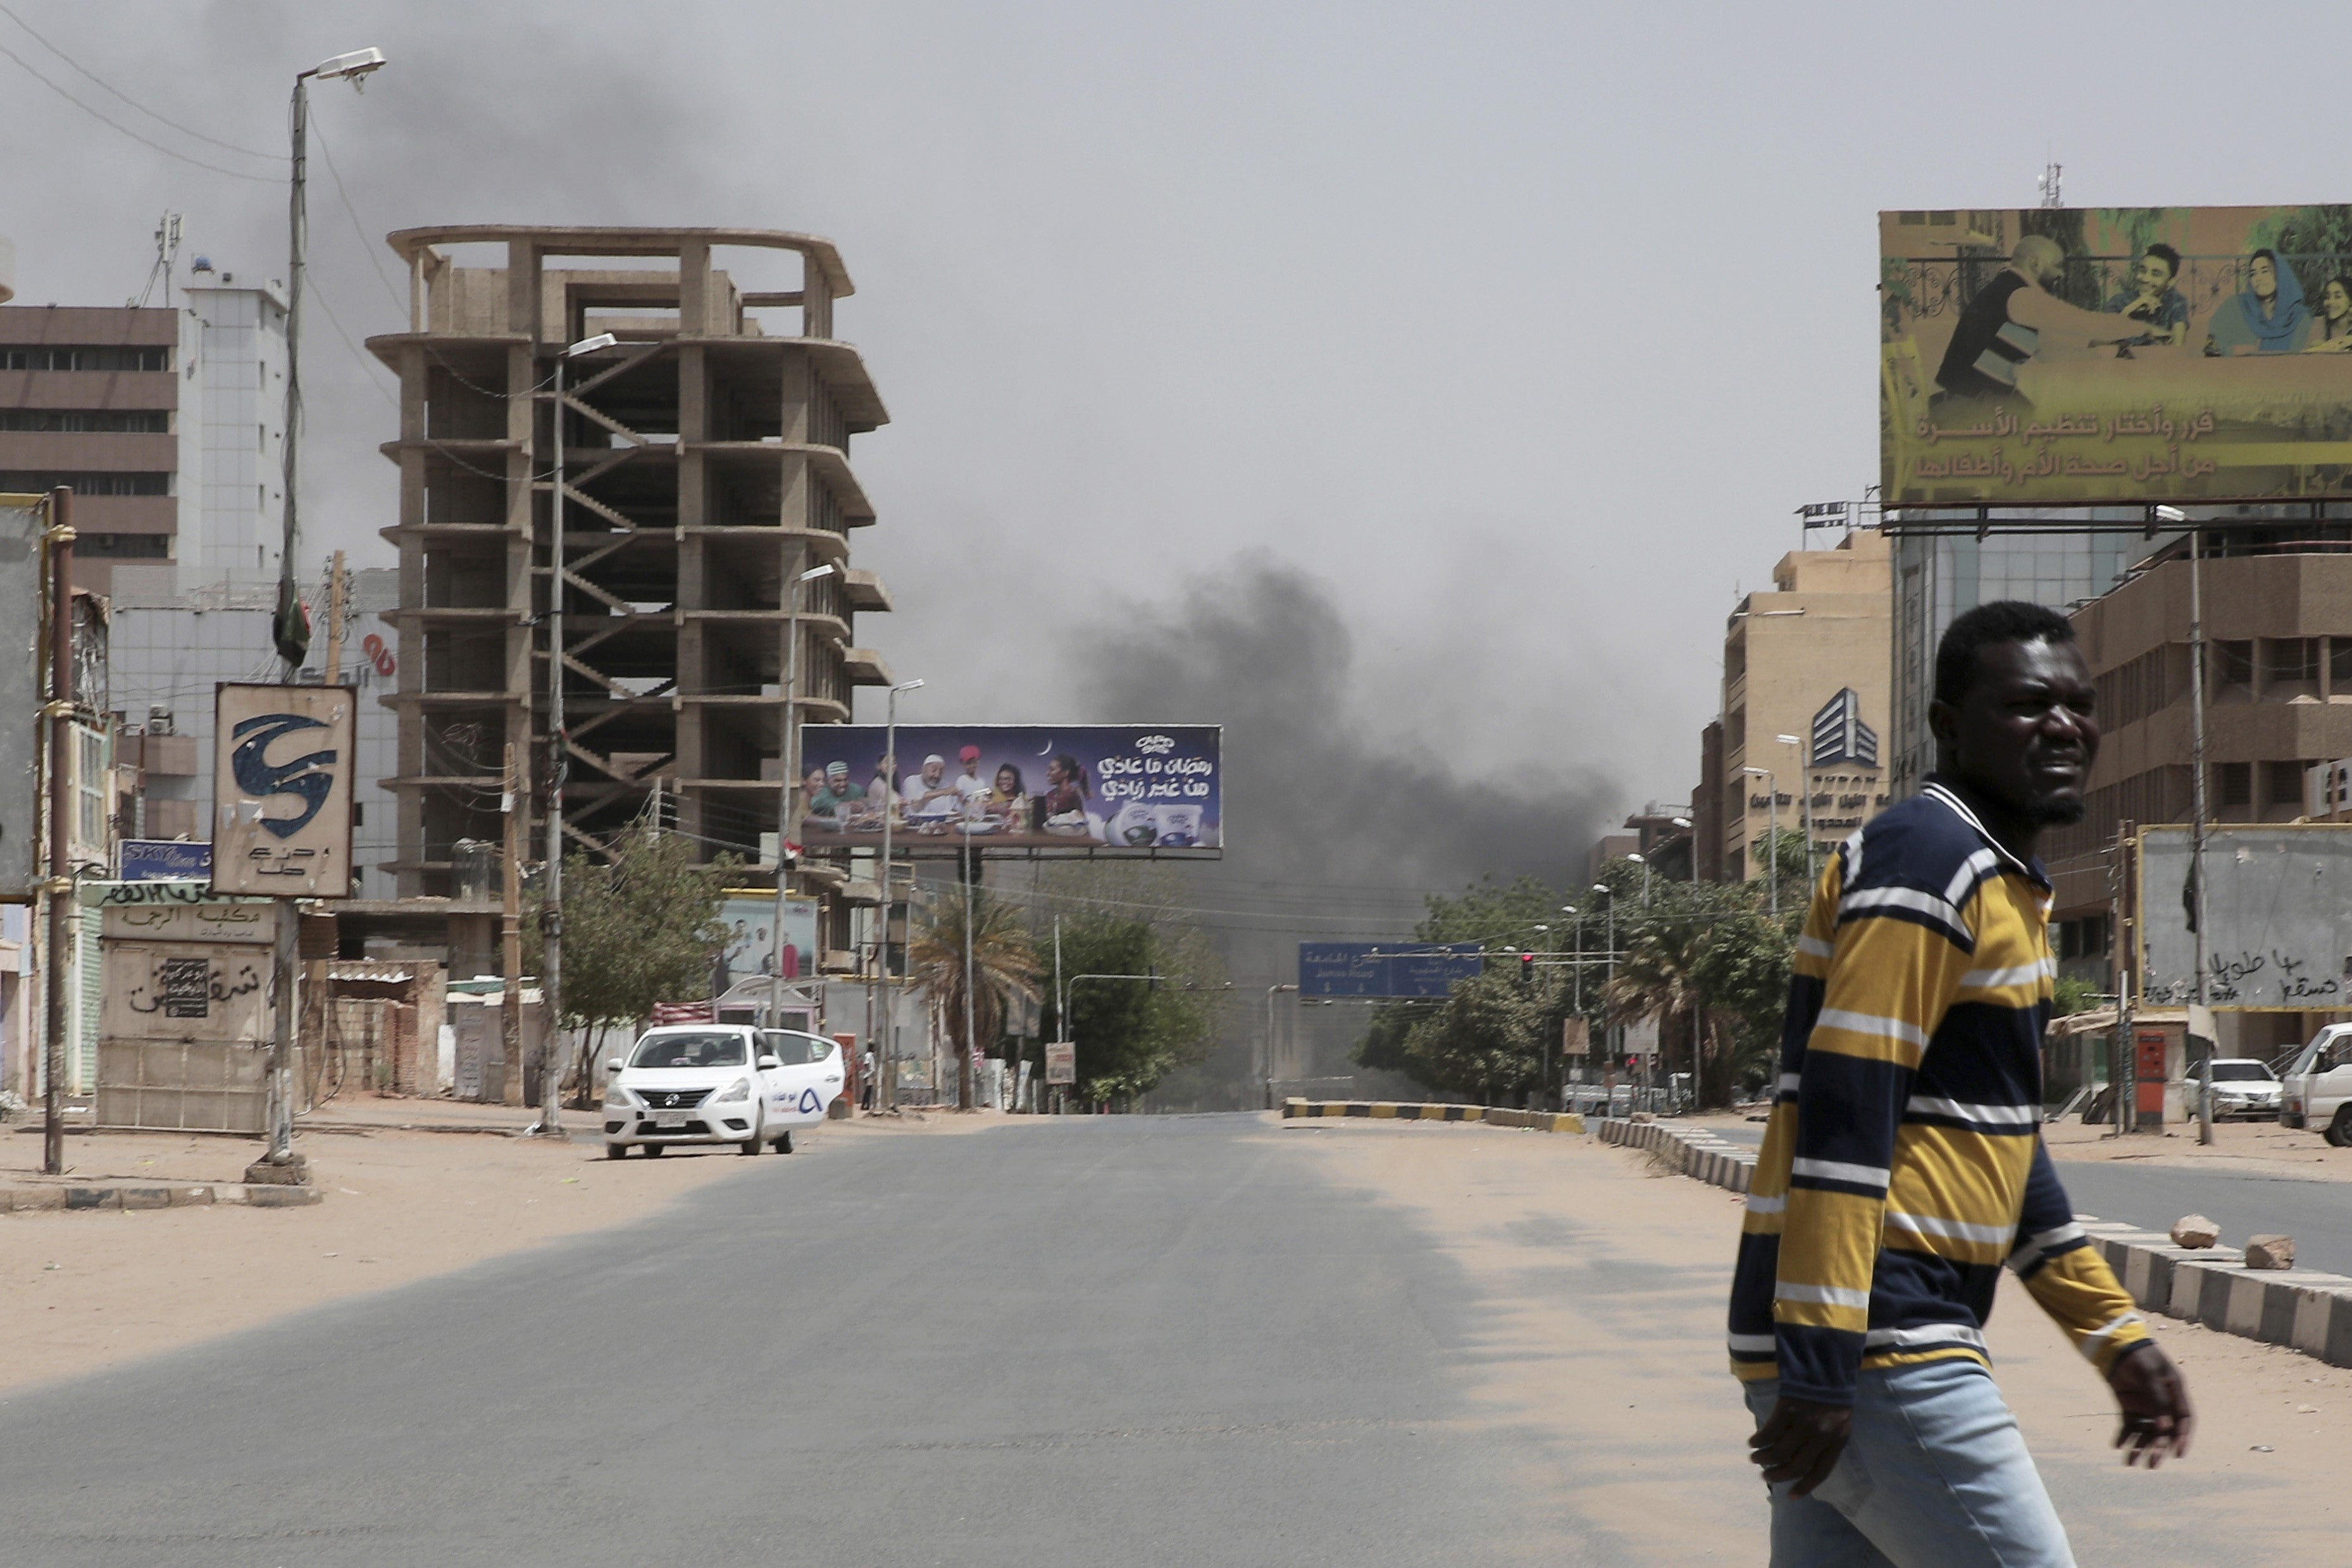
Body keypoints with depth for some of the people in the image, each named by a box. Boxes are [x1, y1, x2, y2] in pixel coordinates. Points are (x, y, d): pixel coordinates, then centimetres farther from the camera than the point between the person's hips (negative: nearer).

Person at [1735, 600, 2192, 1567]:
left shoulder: (2005, 884, 20)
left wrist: (2115, 1337, 24)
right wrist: (1820, 1367, -24)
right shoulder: (1927, 860, -12)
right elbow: (1843, 1118, -19)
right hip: (1868, 1348, -10)